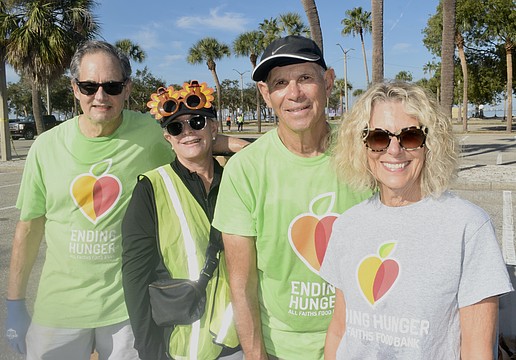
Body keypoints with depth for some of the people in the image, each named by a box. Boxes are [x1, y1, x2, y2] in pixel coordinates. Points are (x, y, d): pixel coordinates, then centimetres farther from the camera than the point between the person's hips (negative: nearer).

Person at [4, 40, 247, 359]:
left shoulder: (150, 134, -9)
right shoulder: (46, 146, -4)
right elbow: (29, 227, 3)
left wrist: (236, 144, -14)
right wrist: (15, 304, 7)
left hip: (130, 306, -1)